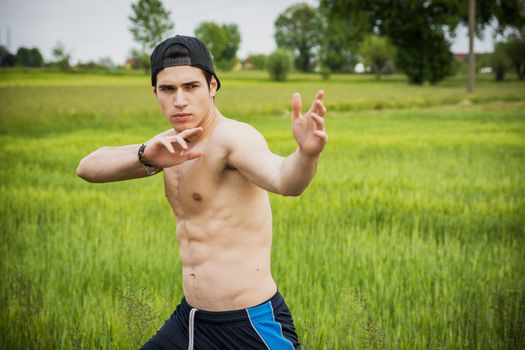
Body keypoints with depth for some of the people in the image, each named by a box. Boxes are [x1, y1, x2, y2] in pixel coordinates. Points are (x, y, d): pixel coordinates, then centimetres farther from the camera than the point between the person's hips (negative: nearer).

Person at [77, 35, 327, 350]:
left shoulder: (233, 136, -17)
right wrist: (145, 156, -19)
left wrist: (307, 153, -60)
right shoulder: (175, 144, 7)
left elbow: (283, 179, -37)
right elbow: (88, 168, 0)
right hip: (189, 320, 7)